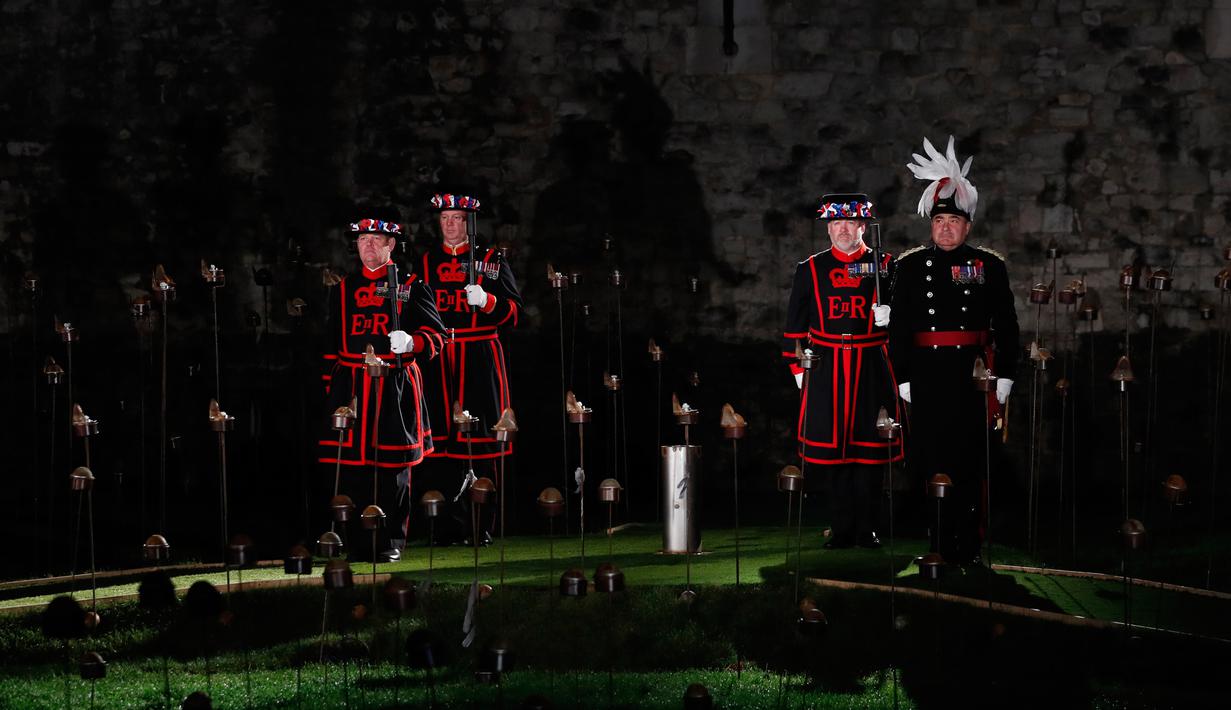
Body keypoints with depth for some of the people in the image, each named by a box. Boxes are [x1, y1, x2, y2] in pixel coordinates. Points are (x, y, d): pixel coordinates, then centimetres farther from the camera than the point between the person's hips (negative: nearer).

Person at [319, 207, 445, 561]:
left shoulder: (410, 285, 4)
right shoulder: (344, 289, 15)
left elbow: (435, 335, 0)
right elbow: (332, 345, 18)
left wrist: (411, 343, -21)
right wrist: (329, 385, 12)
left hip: (395, 386, -3)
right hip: (351, 387, 3)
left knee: (393, 466, 0)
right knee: (352, 465, 0)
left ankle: (392, 540, 6)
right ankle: (356, 541, 7)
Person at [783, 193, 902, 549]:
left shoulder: (883, 266, 5)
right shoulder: (810, 269, 8)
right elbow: (796, 324, 11)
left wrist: (888, 316, -13)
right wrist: (798, 367, 6)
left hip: (871, 369, -1)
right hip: (826, 369, 1)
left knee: (868, 449, -1)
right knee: (832, 450, 2)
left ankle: (867, 529, 6)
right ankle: (842, 529, 9)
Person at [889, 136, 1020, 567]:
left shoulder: (989, 265, 6)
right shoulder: (911, 266, 7)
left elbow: (1006, 324, 7)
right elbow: (899, 325, 6)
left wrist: (1005, 374, 1)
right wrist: (903, 376, 0)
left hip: (973, 373, -1)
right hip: (926, 374, 1)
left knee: (970, 461, -1)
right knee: (929, 458, 1)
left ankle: (968, 544, 3)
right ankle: (936, 543, 9)